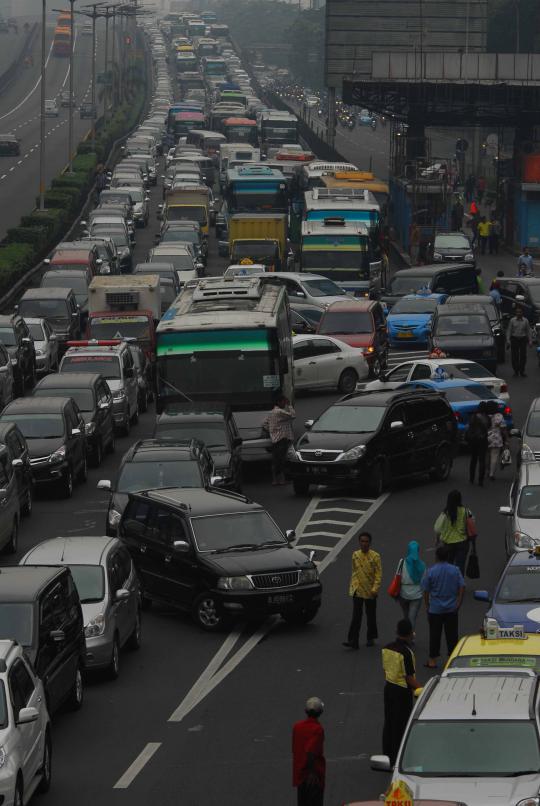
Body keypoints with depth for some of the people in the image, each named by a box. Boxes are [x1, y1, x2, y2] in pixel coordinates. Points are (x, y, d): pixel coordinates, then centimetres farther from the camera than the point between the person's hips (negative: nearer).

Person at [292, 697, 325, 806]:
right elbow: (311, 752, -25)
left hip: (299, 773, 6)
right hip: (314, 774, -6)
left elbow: (294, 750, 9)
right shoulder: (317, 729, -17)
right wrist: (312, 772, -21)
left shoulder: (297, 726, 2)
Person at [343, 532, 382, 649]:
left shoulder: (375, 556, -9)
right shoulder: (355, 555, 3)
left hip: (370, 591, -2)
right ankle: (353, 641, -10)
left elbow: (378, 574, -10)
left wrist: (375, 589, -18)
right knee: (356, 616, -5)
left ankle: (371, 638, 27)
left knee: (371, 616, 12)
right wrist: (352, 586, 11)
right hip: (357, 590, 2)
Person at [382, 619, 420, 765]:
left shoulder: (387, 649, 0)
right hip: (402, 691, -7)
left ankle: (387, 755, 26)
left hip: (388, 687, 7)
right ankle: (396, 757, 8)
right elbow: (410, 677, -21)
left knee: (389, 722, 17)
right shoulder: (406, 653, -22)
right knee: (401, 725, 3)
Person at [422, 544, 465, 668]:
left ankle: (432, 660, 11)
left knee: (435, 635, 7)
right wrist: (458, 603, 0)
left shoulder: (431, 571, -10)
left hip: (435, 609, -2)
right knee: (452, 635, 10)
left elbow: (426, 591, -6)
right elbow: (462, 587, -5)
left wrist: (427, 605, 5)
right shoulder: (455, 570, -4)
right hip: (451, 608, 2)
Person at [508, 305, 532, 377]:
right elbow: (509, 330, 2)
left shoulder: (525, 321, 2)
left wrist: (530, 340, 1)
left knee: (523, 356, 0)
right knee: (514, 356, 1)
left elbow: (529, 331, 5)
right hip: (514, 339, 0)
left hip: (523, 339, 0)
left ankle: (522, 372, 11)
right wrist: (508, 340, -4)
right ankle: (516, 372, 12)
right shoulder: (512, 320, 0)